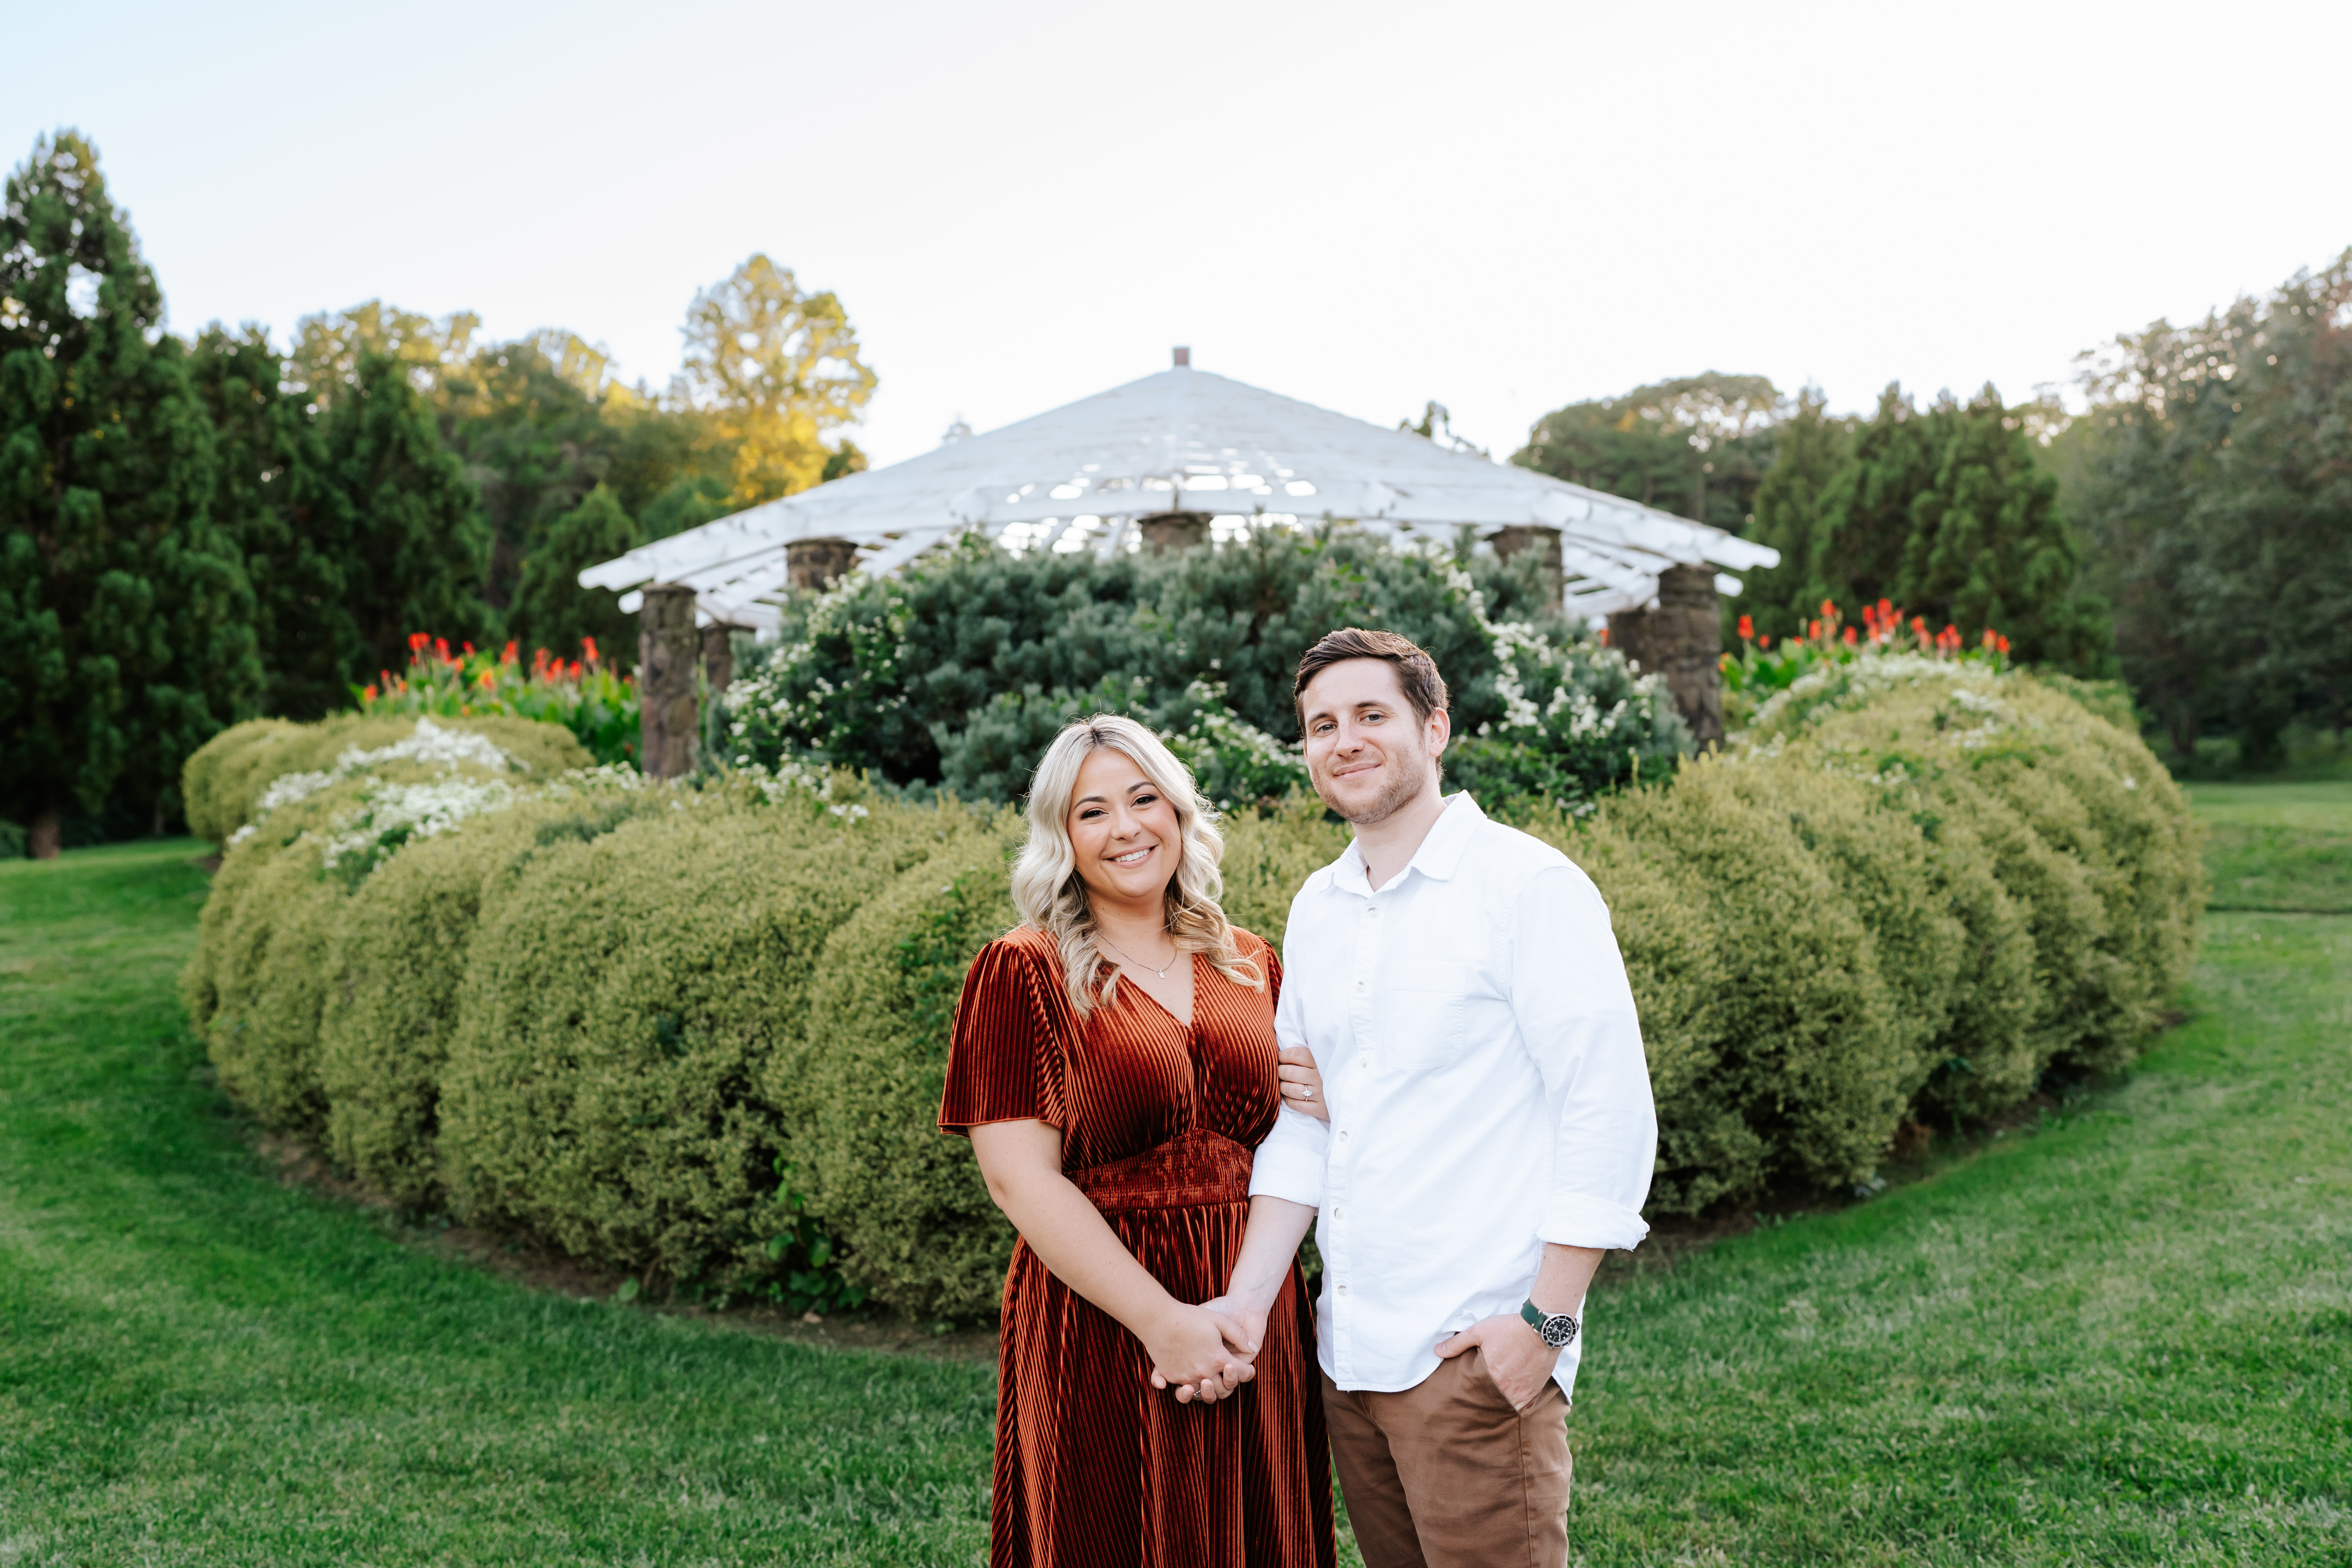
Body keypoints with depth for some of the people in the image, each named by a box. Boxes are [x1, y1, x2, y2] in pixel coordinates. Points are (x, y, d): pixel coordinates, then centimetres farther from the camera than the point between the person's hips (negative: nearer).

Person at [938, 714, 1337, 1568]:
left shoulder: (1252, 966, 10)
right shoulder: (1021, 973, -4)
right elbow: (1021, 1178, -11)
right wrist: (1164, 1320, -17)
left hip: (1255, 1326, 4)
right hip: (1102, 1329, -4)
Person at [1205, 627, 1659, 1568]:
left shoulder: (1528, 885, -9)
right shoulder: (1315, 911, 11)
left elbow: (1610, 1112, -12)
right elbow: (1301, 1121, 14)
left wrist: (1545, 1321, -15)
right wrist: (1249, 1298, 3)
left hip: (1477, 1354, -6)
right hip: (1344, 1349, 6)